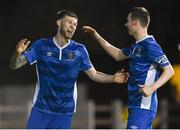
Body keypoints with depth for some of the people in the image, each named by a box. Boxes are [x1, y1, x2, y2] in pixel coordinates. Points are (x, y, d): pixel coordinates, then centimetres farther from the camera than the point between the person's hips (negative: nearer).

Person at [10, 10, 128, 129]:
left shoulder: (79, 50, 1)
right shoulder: (41, 45, -2)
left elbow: (93, 74, 8)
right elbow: (15, 65, -3)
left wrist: (113, 78, -8)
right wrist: (18, 52, -25)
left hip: (64, 111, 1)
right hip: (41, 108, 0)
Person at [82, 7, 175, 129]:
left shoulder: (150, 46, -14)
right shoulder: (136, 46, 15)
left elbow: (169, 70, -16)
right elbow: (118, 55, 33)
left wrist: (152, 88, -28)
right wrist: (97, 37, 33)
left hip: (144, 104, -10)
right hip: (136, 104, 10)